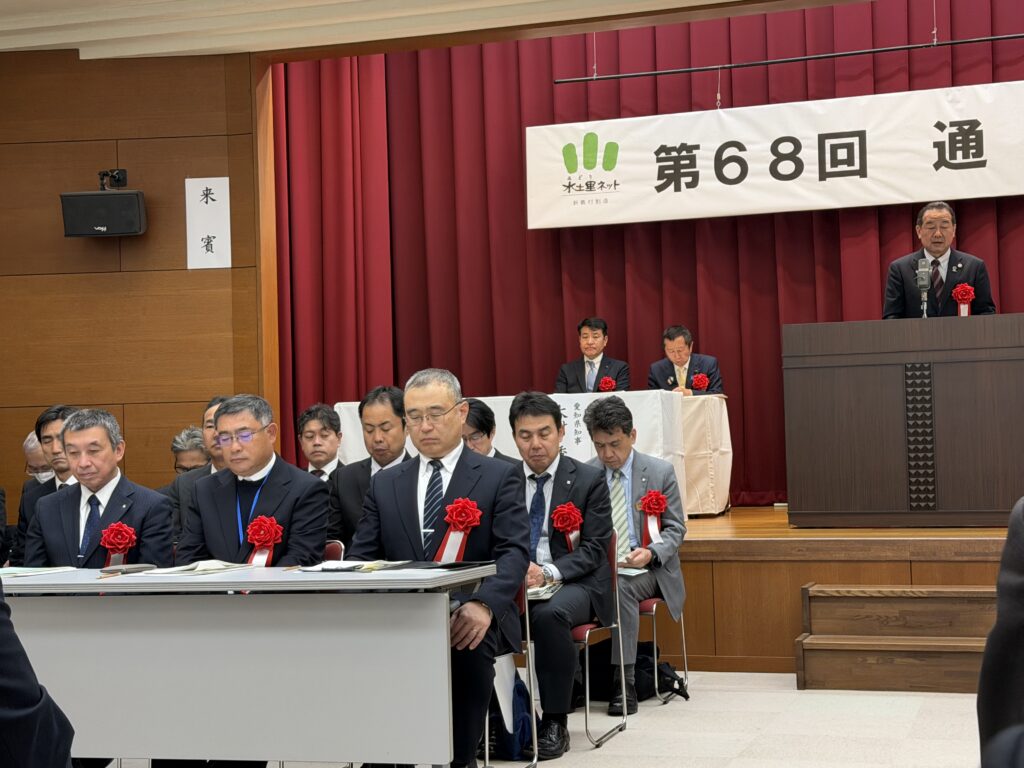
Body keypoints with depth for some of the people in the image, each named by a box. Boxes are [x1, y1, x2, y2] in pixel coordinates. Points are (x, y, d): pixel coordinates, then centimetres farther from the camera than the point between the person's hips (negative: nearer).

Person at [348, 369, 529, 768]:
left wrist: (483, 604, -26)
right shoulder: (385, 484, 20)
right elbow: (361, 557, 13)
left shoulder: (499, 477, 8)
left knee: (466, 647, -36)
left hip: (469, 620, -2)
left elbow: (514, 552, -4)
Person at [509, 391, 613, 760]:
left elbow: (593, 548, -5)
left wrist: (549, 573, -23)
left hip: (573, 583, -3)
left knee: (549, 614, -37)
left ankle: (554, 723, -23)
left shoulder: (589, 480, 0)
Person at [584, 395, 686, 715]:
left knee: (620, 587, -36)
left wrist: (650, 553, -17)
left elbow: (675, 529, 4)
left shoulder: (661, 472, 2)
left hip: (646, 568, -1)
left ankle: (624, 682, -28)